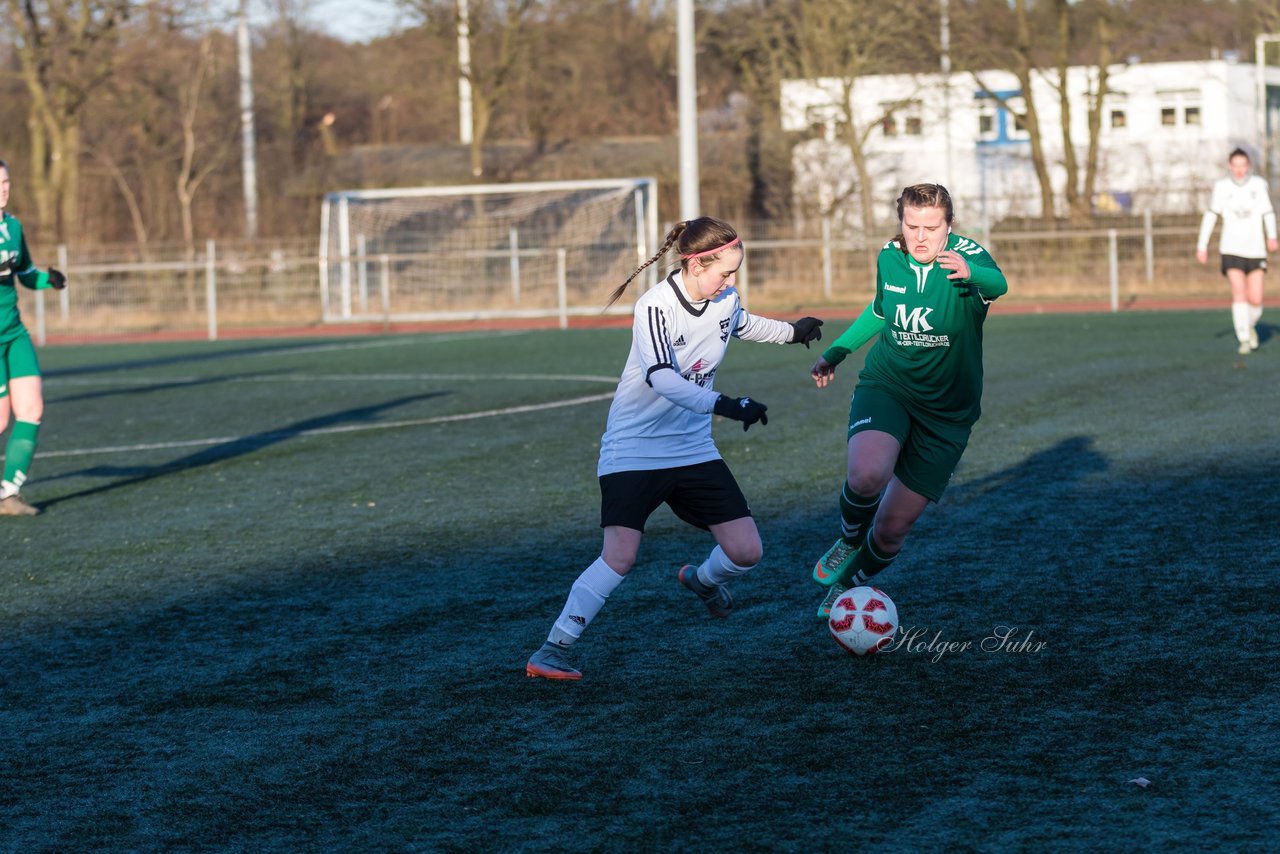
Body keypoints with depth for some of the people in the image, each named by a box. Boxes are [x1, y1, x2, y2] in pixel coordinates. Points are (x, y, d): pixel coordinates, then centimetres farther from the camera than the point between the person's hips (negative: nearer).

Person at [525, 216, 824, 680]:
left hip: (693, 447, 6)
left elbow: (741, 324, 27)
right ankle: (552, 650, -12)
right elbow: (662, 380, -35)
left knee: (745, 552, 0)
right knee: (620, 556, -22)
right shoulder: (655, 307, -21)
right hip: (634, 448, -6)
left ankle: (700, 579, 36)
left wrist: (791, 331, 43)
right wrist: (724, 405, -46)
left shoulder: (726, 300, 1)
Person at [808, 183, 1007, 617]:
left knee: (893, 527, 1)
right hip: (886, 387, 1)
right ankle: (849, 540, 1)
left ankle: (850, 585, 33)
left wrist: (970, 273, -65)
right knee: (867, 475, -31)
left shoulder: (968, 258, -17)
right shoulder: (889, 258, -3)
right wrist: (836, 351, 13)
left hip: (946, 412, -1)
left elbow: (997, 284, -43)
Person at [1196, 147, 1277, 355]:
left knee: (1255, 299, -1)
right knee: (1239, 294, -15)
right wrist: (1202, 245, 6)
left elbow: (1268, 212, 3)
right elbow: (1211, 215, 7)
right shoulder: (1221, 186, 1)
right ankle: (1245, 340, -10)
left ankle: (1250, 326, 30)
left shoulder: (1259, 184, 1)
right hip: (1232, 250, -1)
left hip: (1256, 250, 1)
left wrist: (1272, 236, -14)